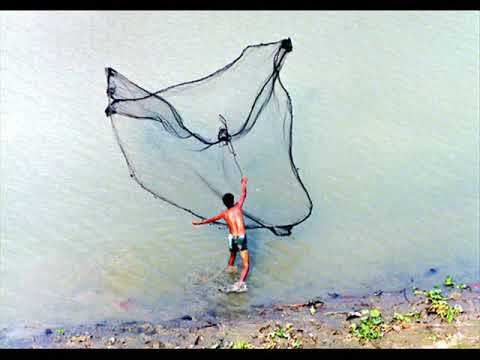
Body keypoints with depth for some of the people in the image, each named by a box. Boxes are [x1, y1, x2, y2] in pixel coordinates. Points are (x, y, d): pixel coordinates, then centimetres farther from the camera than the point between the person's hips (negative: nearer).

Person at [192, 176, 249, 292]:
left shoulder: (224, 213, 12)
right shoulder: (238, 206, 7)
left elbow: (210, 220, 25)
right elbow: (244, 194, 22)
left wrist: (198, 223, 41)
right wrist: (244, 183, 39)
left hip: (232, 238, 3)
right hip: (242, 239, -3)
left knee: (232, 256, 36)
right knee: (246, 265, -6)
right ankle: (241, 282, -29)